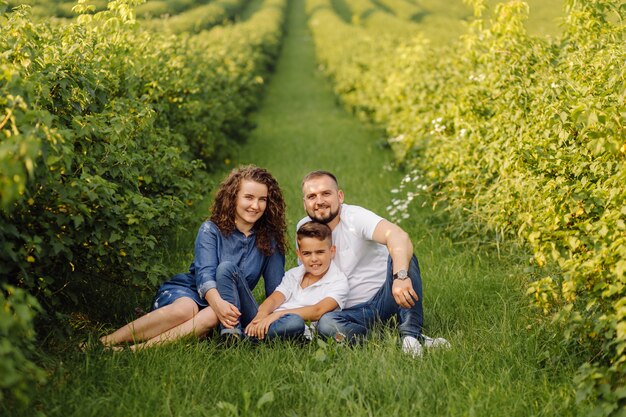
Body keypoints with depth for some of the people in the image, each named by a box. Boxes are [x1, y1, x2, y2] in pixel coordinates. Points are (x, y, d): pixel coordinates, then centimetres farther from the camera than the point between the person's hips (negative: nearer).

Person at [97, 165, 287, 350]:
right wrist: (218, 302, -41)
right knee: (184, 309, -38)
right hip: (188, 291, -1)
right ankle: (103, 342, -38)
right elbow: (205, 273, -19)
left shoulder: (269, 240, 3)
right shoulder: (211, 230, -3)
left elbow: (276, 290, 2)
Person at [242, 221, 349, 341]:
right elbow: (274, 299, 6)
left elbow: (318, 311, -11)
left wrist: (278, 314, -22)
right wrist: (261, 316, -19)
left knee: (294, 321, -42)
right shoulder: (293, 274, 22)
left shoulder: (338, 281, 4)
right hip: (270, 320, 4)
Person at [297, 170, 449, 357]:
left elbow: (399, 236, -32)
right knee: (325, 324, -31)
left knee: (400, 255, -29)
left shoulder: (355, 216, -12)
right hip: (353, 312, 2)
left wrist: (400, 277, -51)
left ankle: (411, 334, -30)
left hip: (385, 298, -2)